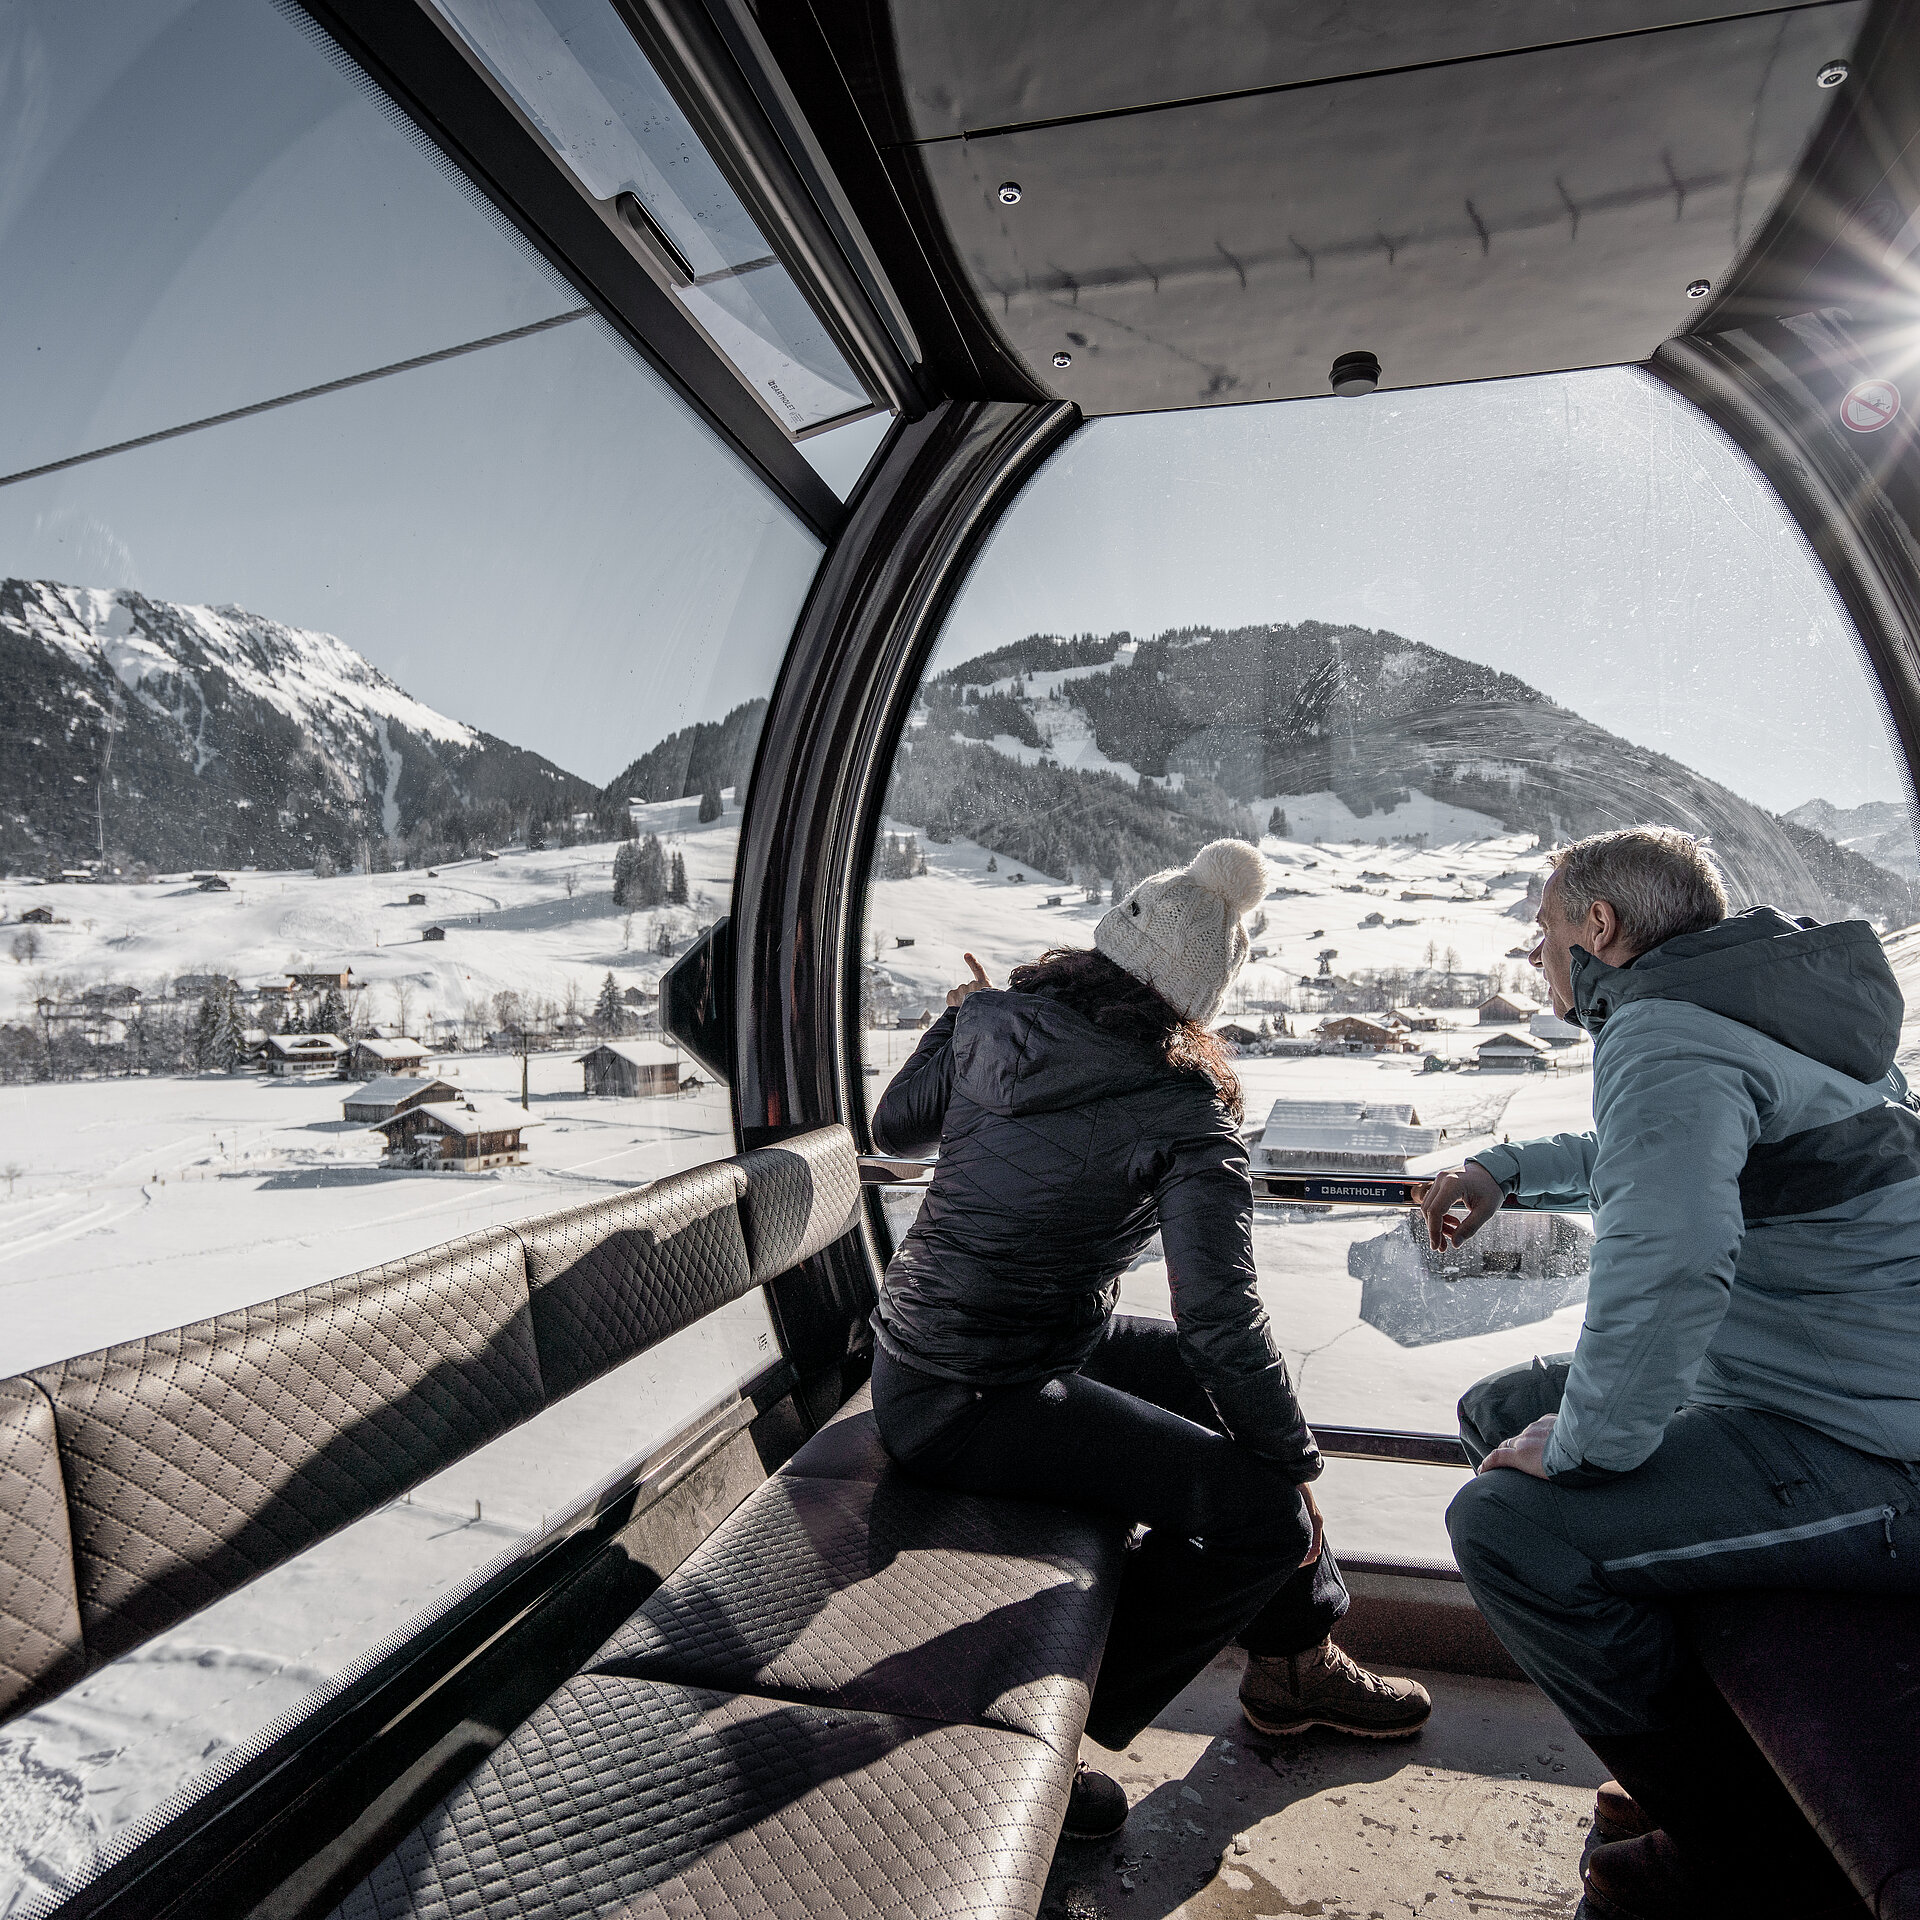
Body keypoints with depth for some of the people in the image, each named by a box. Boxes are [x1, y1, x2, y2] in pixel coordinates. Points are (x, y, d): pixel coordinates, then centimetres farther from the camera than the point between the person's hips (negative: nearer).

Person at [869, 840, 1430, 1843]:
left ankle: (1295, 1662, 31)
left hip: (917, 1346, 8)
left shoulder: (985, 1018, -2)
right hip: (972, 1402, -8)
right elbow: (1221, 1317, -21)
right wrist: (1295, 1462, -6)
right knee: (1260, 1508, -10)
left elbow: (893, 1129, 13)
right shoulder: (1183, 1114, -18)